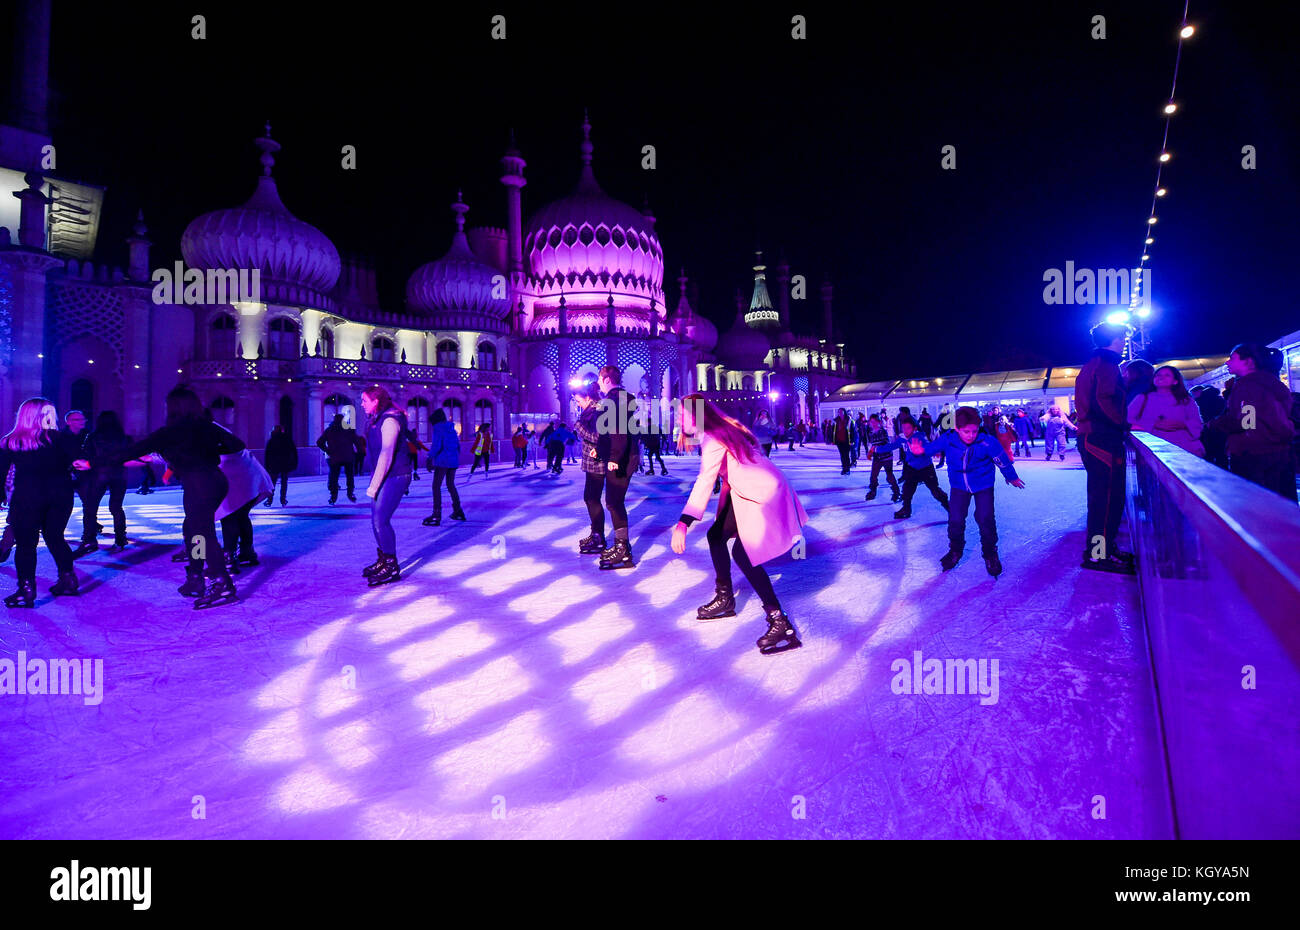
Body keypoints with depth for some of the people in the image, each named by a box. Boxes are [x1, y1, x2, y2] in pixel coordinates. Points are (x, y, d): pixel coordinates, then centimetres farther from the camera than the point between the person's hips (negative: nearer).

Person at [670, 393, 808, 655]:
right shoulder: (721, 431, 8)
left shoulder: (713, 440, -21)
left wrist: (683, 523, -41)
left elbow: (705, 482, -34)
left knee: (742, 553, -16)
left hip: (762, 495, -10)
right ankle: (725, 599, 28)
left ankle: (780, 622, -16)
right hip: (746, 492, 10)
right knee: (717, 535, 13)